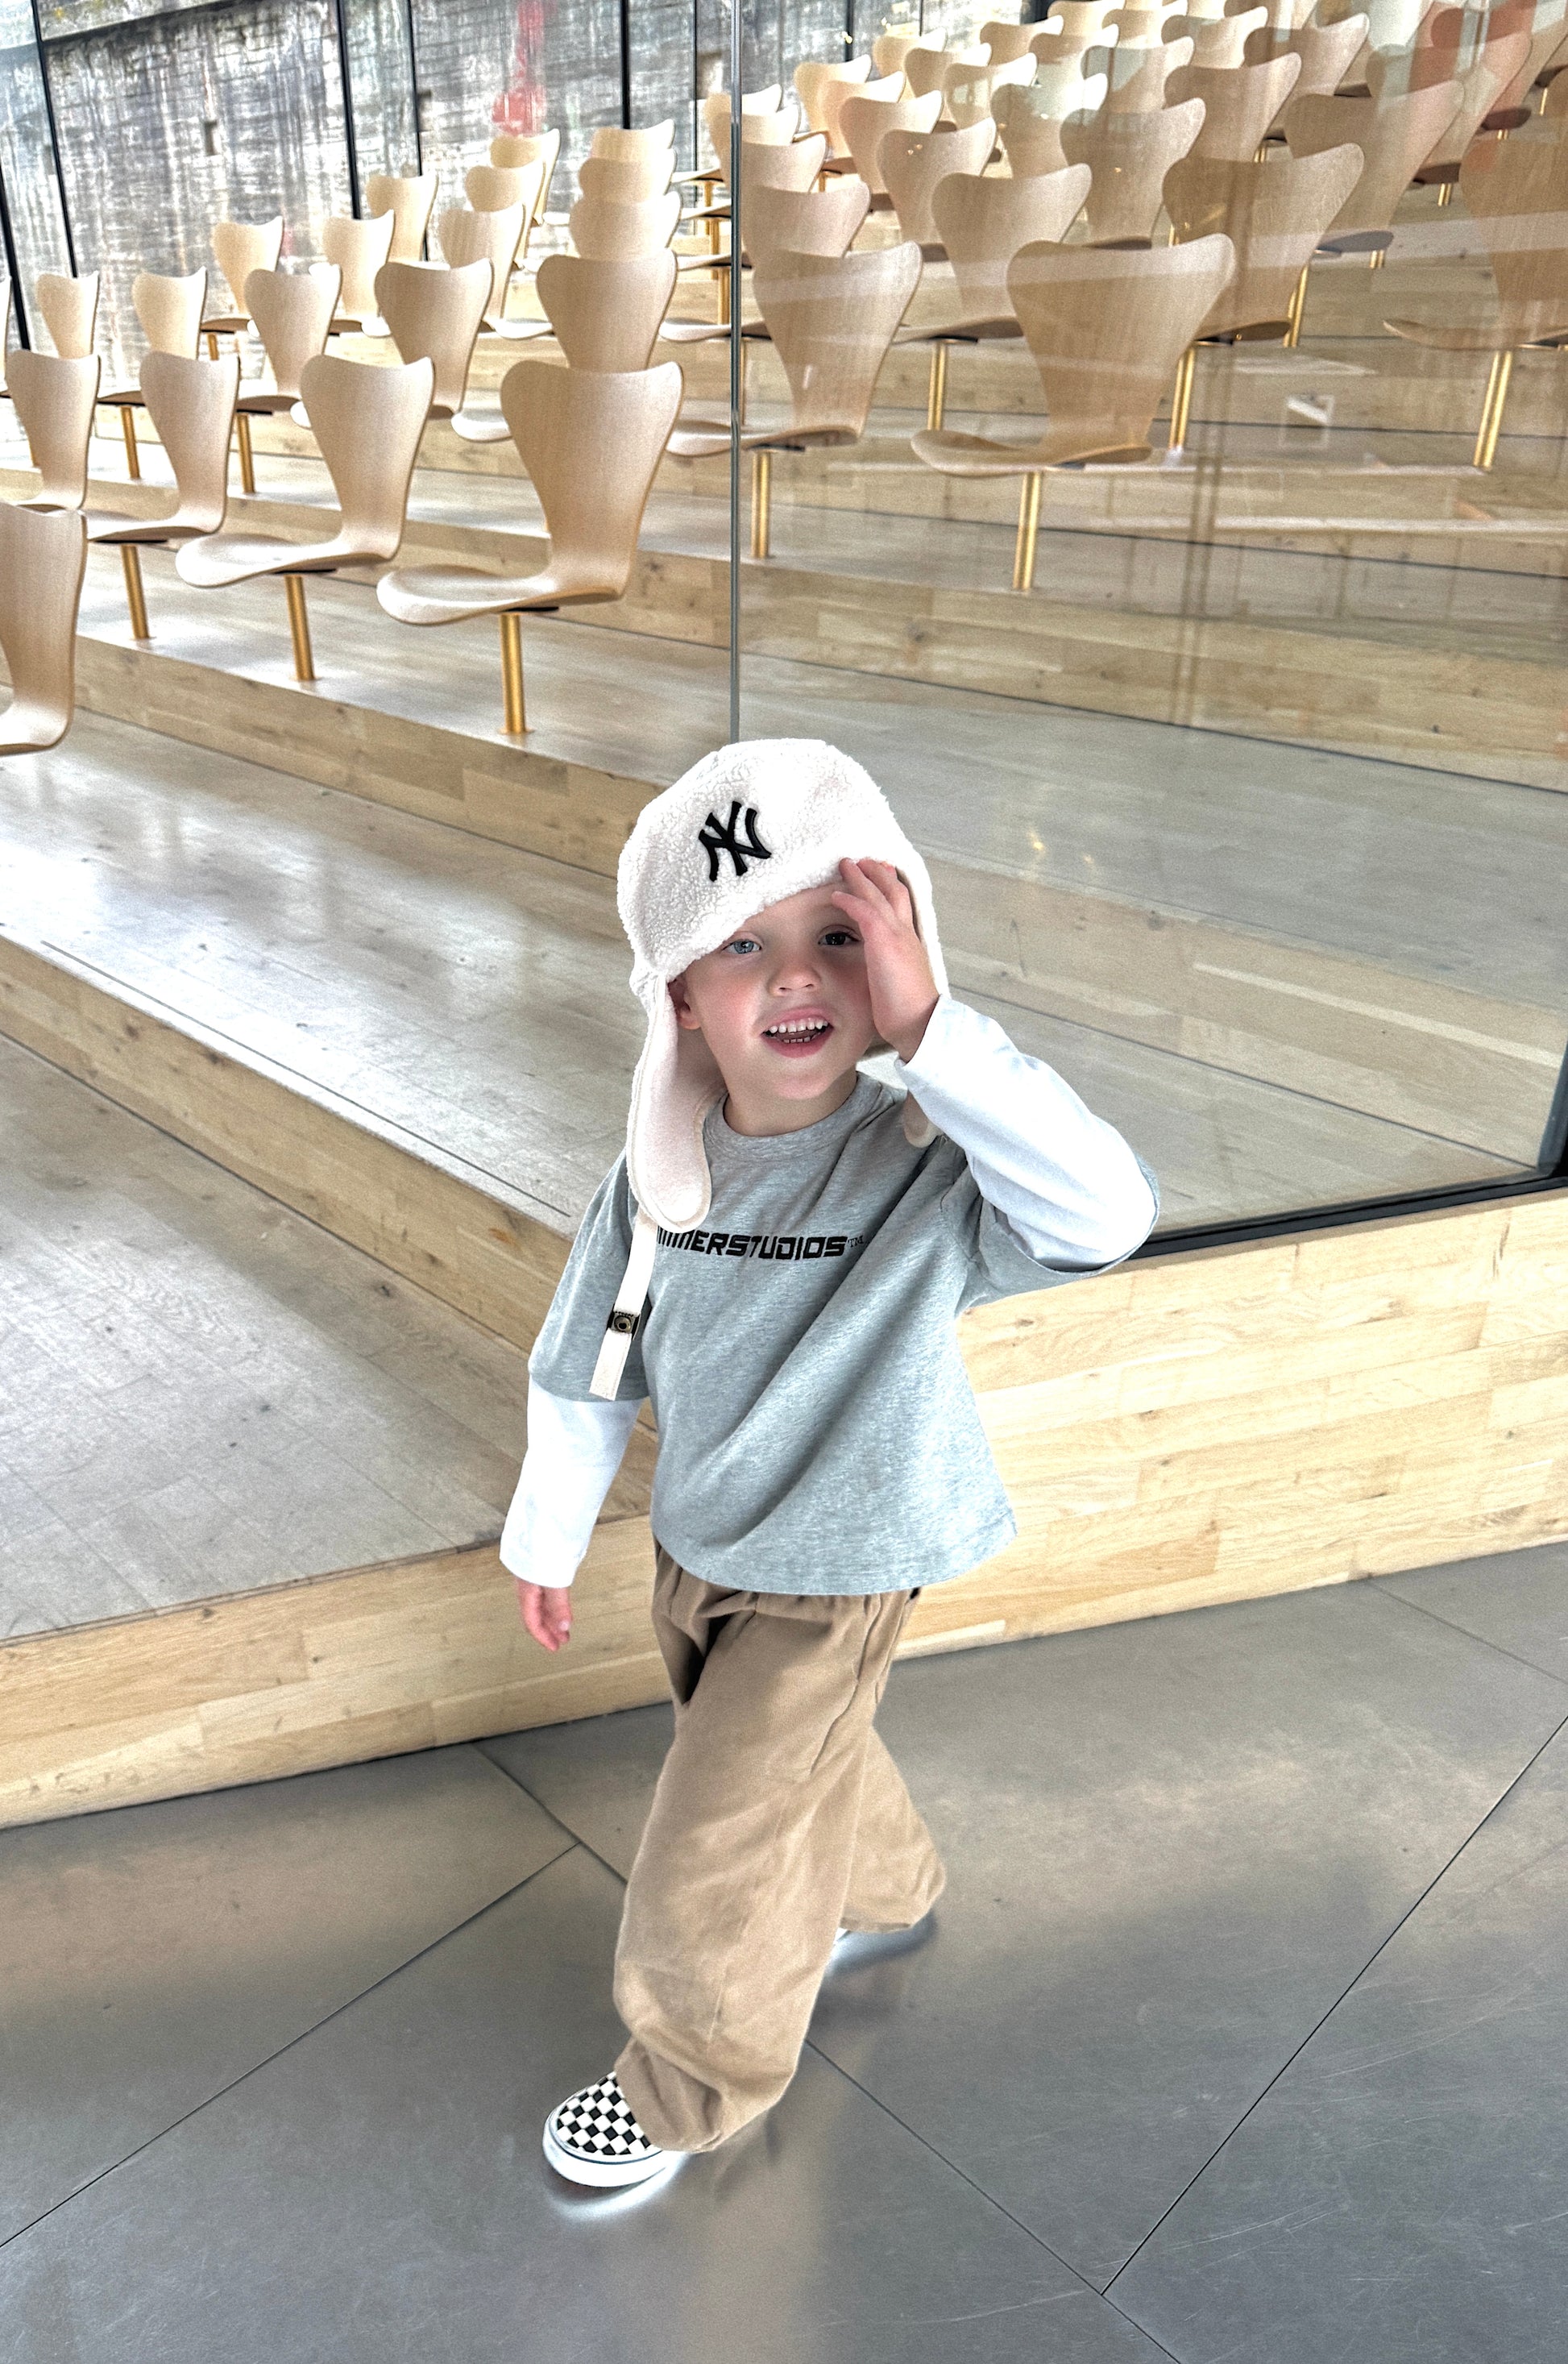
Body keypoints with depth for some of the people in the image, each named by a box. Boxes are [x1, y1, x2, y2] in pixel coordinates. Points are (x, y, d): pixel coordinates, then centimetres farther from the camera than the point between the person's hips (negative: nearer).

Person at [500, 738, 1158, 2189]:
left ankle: (700, 2087, 42)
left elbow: (1108, 1212, -47)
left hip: (831, 1586, -5)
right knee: (801, 1772, 30)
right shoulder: (660, 1176, -14)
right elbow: (588, 1368, -1)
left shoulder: (926, 1166, -28)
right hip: (692, 1549, 5)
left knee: (705, 1887, 8)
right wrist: (549, 1536, 9)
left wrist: (929, 1027, -51)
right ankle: (886, 1889, 65)